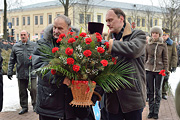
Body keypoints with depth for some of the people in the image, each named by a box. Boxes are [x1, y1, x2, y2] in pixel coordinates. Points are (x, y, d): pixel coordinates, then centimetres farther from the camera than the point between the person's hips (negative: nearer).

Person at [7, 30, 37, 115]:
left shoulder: (34, 45, 5)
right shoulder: (15, 46, 11)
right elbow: (12, 60, 12)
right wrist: (10, 72, 7)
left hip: (32, 72, -2)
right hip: (21, 73, 2)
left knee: (33, 89, -2)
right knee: (22, 91, 8)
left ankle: (34, 105, 17)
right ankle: (24, 107, 20)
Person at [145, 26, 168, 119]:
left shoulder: (163, 45, -1)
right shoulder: (148, 45, 4)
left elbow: (165, 59, 3)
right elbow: (145, 58, 10)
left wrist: (165, 70, -2)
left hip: (159, 70, -1)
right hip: (149, 70, 2)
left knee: (158, 91, 6)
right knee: (150, 91, 6)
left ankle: (156, 112, 14)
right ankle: (151, 111, 15)